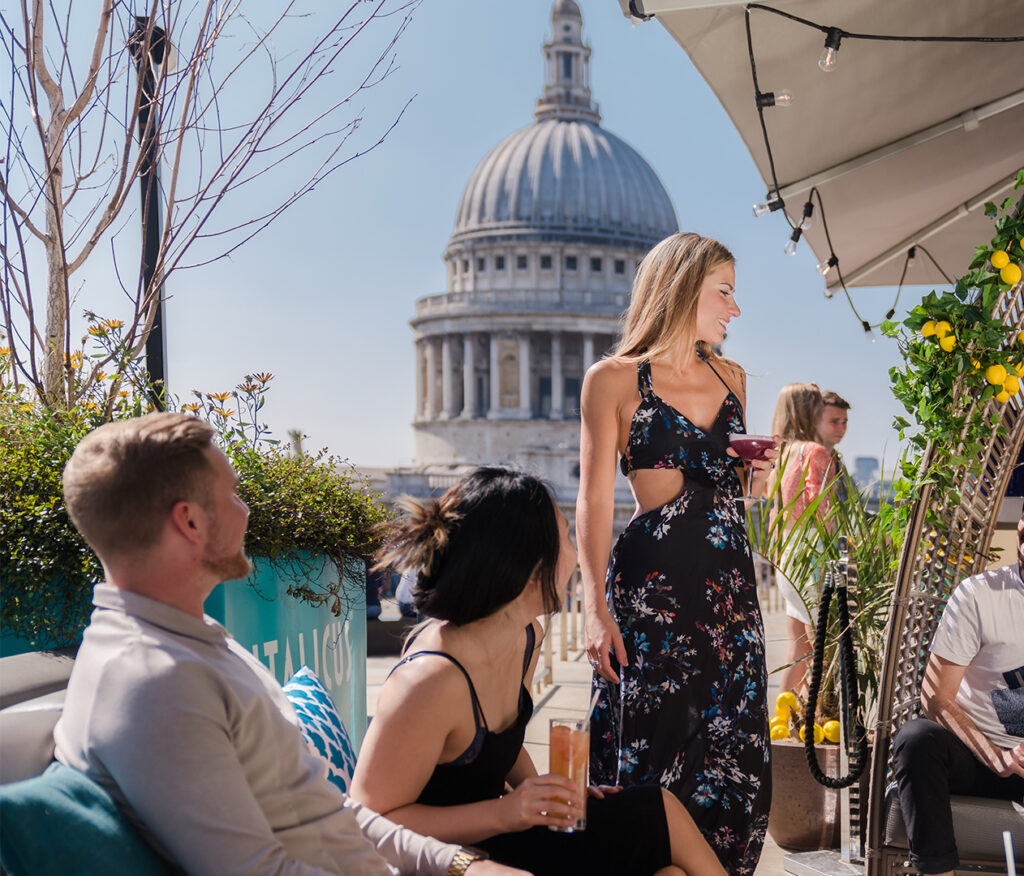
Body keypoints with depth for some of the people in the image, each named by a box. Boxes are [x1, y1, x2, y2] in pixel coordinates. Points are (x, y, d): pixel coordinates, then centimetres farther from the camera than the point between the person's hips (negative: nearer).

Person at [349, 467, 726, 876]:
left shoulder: (525, 638, -2)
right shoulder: (430, 680, -29)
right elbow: (370, 820, -23)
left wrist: (546, 794, -1)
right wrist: (503, 813, -28)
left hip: (489, 829, 8)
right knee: (657, 813, -11)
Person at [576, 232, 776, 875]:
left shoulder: (731, 378, 15)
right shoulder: (614, 379, -2)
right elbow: (595, 499, -5)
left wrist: (761, 471, 3)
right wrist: (598, 607, -13)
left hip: (731, 582, 6)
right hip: (652, 584, -5)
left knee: (736, 760, 7)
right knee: (654, 751, -1)